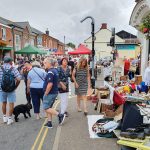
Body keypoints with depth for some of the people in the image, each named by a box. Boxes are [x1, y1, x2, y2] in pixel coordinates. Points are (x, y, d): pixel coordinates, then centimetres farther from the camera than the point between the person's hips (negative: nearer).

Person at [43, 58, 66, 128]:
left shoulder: (50, 72, -20)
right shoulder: (55, 70, 12)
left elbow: (50, 84, -28)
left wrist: (45, 93, -18)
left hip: (50, 93, -10)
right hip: (55, 92, 10)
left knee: (46, 108, -2)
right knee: (49, 107, 15)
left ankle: (60, 115, -3)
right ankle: (49, 123, 18)